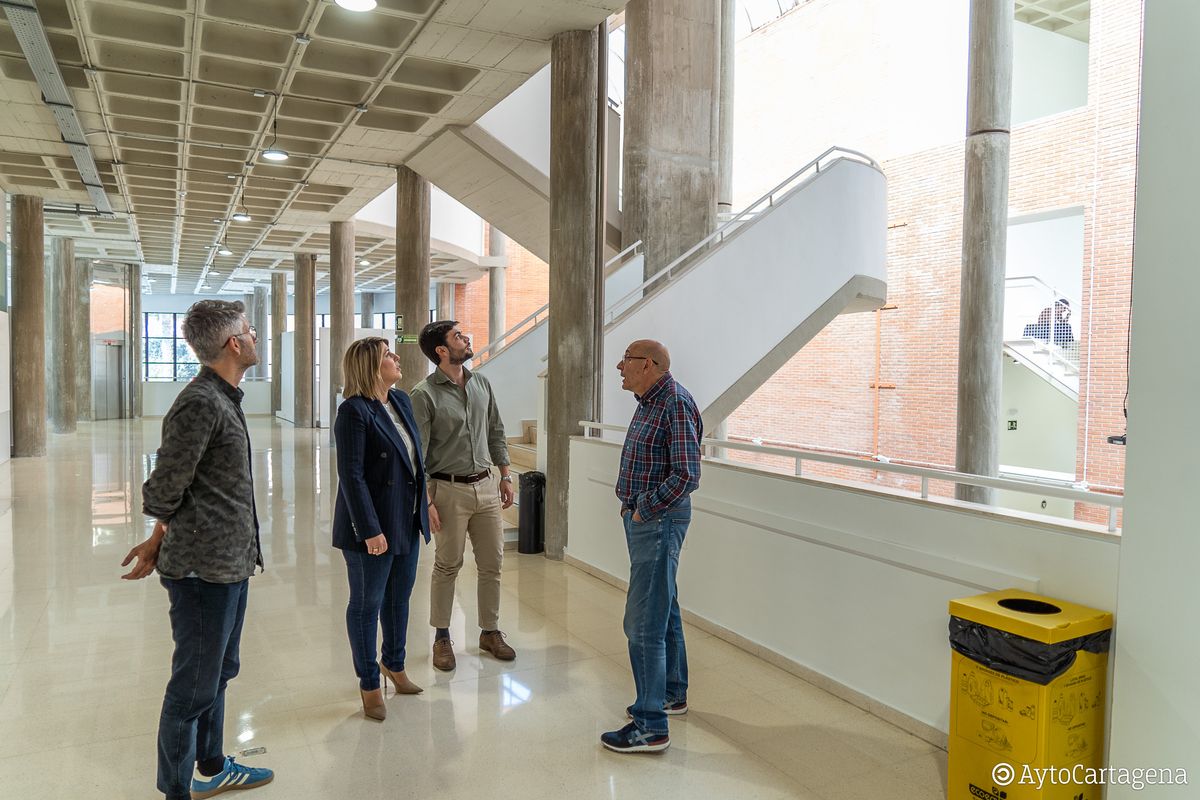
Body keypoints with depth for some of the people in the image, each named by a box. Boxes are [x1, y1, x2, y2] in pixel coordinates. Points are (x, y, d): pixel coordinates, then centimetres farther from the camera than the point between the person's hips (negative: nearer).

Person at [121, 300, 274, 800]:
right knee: (195, 684, 5)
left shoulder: (223, 398, 12)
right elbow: (163, 492, -16)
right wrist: (162, 541, 0)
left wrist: (161, 539, 13)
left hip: (230, 562, 10)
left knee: (218, 671, 23)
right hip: (204, 569, -10)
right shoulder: (200, 404, -20)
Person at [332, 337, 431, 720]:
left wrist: (424, 507, 14)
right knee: (367, 603, 9)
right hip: (373, 526, -8)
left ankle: (393, 664, 41)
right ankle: (369, 684, 25)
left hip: (407, 522, 8)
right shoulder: (354, 411, -18)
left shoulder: (401, 401, 6)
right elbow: (351, 475, -21)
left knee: (399, 597, 20)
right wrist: (370, 530, -22)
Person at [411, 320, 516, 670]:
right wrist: (425, 501, -15)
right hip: (450, 490, -5)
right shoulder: (425, 394, -11)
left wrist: (505, 475, 13)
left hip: (486, 486, 5)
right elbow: (417, 453, -12)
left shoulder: (481, 384, 7)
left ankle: (490, 632, 26)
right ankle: (442, 638, 22)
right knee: (447, 566, 6)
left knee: (492, 564, 11)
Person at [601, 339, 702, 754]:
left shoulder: (675, 404, -19)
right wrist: (632, 502, 12)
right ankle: (672, 694, 35)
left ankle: (650, 725, 1)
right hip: (643, 518, 10)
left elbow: (687, 475, -25)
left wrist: (645, 508, -16)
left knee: (643, 622, -8)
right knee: (664, 611, 20)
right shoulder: (649, 401, 11)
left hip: (659, 519, -10)